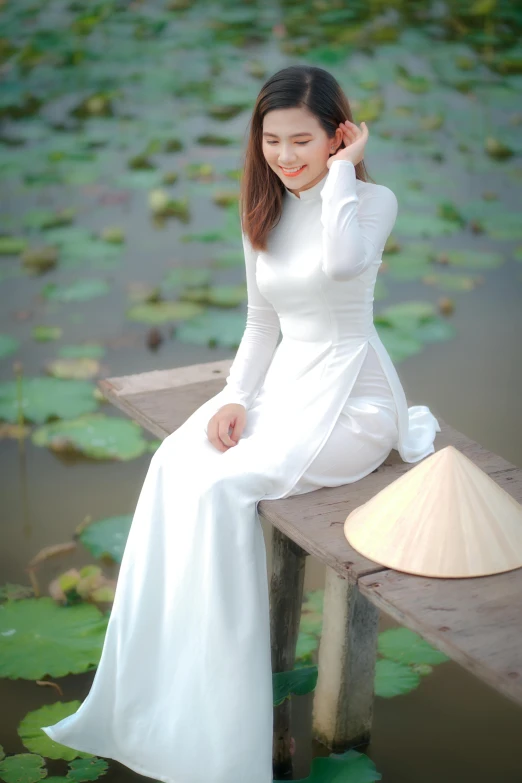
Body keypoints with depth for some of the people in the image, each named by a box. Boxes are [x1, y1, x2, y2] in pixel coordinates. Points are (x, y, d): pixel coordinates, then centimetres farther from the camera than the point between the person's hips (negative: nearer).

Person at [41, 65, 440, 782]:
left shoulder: (374, 200, -8)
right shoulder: (263, 214, 10)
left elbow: (343, 261, -32)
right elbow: (262, 324, 14)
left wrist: (341, 170, -18)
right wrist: (235, 398, -1)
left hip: (351, 395, -6)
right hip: (283, 383, 6)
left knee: (224, 486, -26)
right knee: (174, 464, -21)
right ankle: (154, 693, -15)